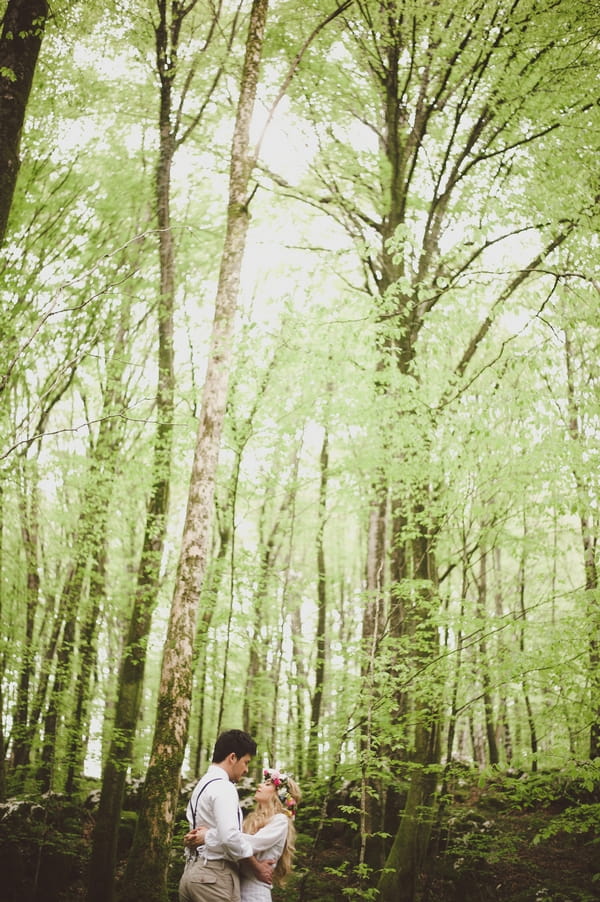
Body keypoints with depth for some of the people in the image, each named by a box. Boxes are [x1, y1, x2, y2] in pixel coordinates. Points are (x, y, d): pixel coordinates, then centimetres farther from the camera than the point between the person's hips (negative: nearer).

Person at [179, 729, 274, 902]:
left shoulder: (202, 785, 19)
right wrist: (257, 868, -12)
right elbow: (230, 836, -22)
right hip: (215, 875, -9)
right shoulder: (223, 787, -13)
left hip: (192, 872, 9)